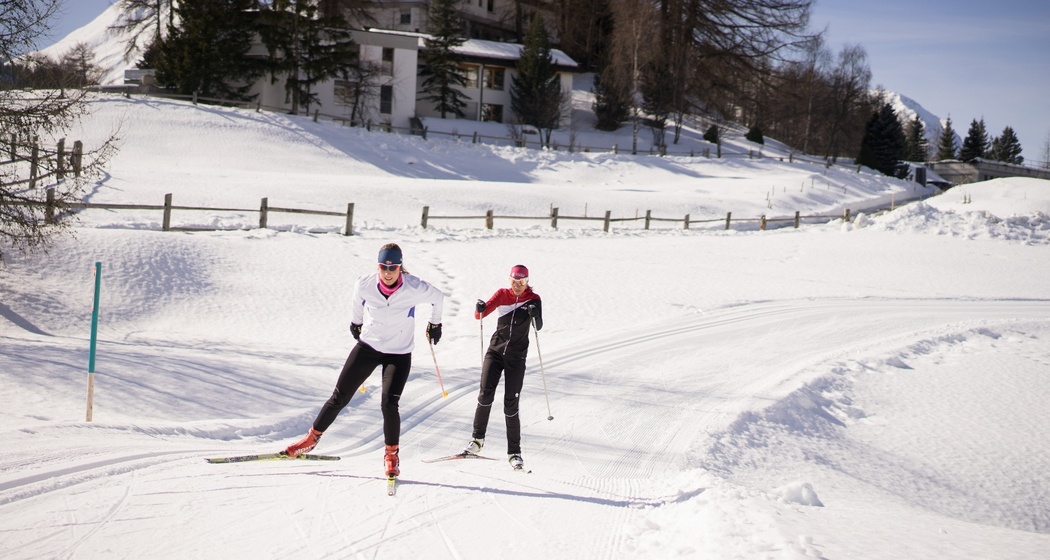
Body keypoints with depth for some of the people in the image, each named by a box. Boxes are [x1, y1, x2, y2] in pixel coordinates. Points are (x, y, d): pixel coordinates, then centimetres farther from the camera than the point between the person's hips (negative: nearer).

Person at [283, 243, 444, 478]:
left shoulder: (414, 289, -22)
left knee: (389, 404, -17)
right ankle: (312, 437, 24)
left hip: (399, 354, -2)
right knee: (340, 397, 5)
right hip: (367, 346, 2)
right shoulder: (365, 284, -16)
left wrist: (435, 324, 15)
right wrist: (356, 322, 26)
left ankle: (391, 455, 4)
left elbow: (438, 297, -1)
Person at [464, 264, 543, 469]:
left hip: (516, 357, -1)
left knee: (511, 405, -5)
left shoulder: (533, 299, 0)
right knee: (486, 393, -14)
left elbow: (538, 326, -11)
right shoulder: (502, 294, 3)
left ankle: (514, 452, 3)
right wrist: (480, 308, -26)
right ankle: (478, 438, 4)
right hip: (495, 350, 1)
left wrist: (535, 315, -33)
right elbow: (480, 315, -3)